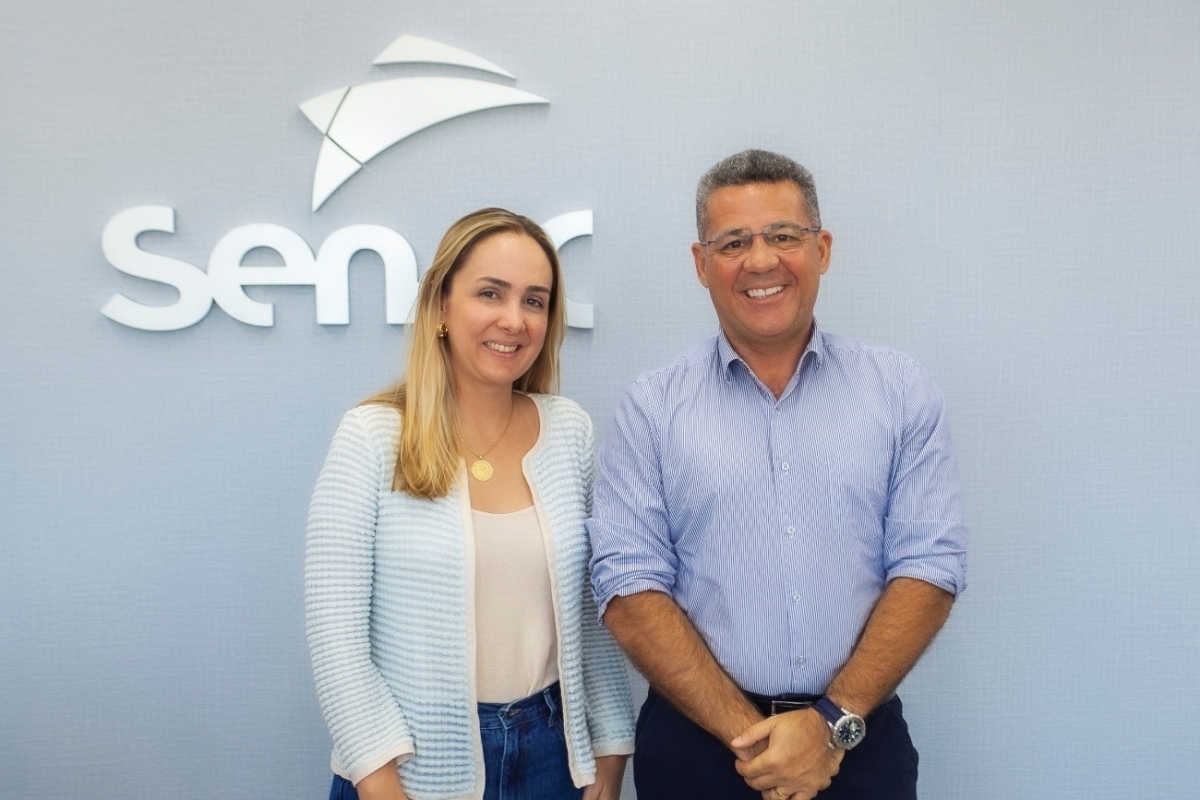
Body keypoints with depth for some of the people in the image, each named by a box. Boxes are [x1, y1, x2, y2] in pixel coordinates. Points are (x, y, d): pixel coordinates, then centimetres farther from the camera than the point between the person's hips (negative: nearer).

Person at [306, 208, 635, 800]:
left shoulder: (570, 432, -3)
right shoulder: (370, 439, -13)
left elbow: (594, 609, 3)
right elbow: (336, 633, -12)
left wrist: (610, 748, 4)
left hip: (552, 752, 3)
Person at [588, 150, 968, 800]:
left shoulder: (902, 393, 0)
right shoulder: (652, 407, -4)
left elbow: (928, 568, -4)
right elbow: (629, 585, -8)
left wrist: (833, 722, -13)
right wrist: (747, 734, -14)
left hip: (861, 741, 1)